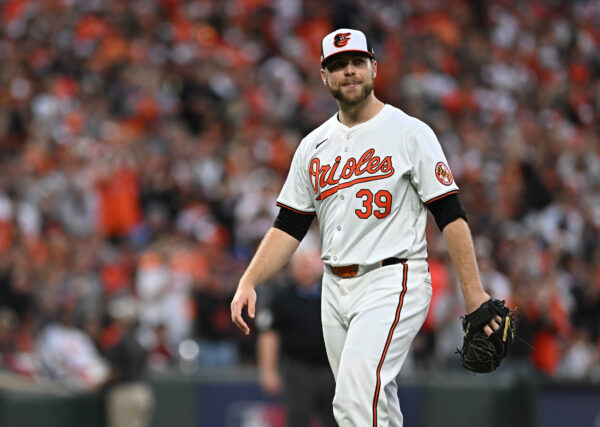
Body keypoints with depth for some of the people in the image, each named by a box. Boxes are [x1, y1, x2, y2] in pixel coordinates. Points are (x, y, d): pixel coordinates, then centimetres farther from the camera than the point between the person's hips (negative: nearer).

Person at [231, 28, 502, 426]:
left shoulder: (410, 132, -3)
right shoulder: (314, 145, 13)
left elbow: (450, 214, -6)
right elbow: (289, 226, 14)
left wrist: (474, 292, -12)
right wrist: (248, 282, 0)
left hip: (393, 283, -6)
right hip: (336, 288, 7)